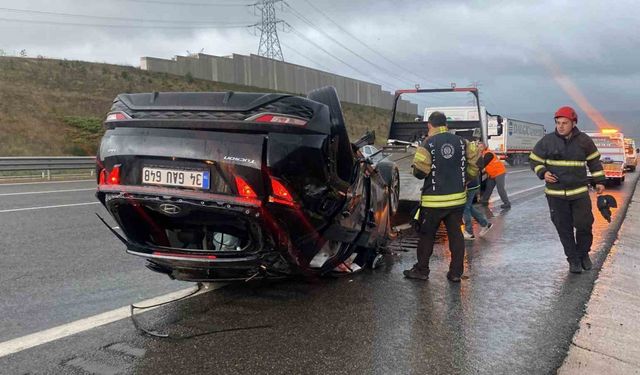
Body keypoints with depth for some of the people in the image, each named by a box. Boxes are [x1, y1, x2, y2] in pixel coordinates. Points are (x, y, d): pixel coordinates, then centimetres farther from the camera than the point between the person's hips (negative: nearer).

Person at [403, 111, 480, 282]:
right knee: (455, 234, 10)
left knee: (427, 235, 9)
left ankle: (421, 270, 17)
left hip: (434, 199, -4)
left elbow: (419, 171, -13)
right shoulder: (461, 142, 3)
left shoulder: (427, 143, -10)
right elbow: (474, 161, 2)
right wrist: (463, 178, 14)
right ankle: (456, 272, 12)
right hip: (458, 198, 4)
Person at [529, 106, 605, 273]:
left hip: (580, 192, 1)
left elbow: (594, 161, 12)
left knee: (584, 225, 3)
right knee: (564, 229, 4)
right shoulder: (547, 141, -5)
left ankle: (583, 254, 28)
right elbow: (534, 160, 5)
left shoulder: (584, 141, -1)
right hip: (555, 194, 0)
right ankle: (573, 259, 18)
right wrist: (543, 173, -12)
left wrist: (599, 181, 9)